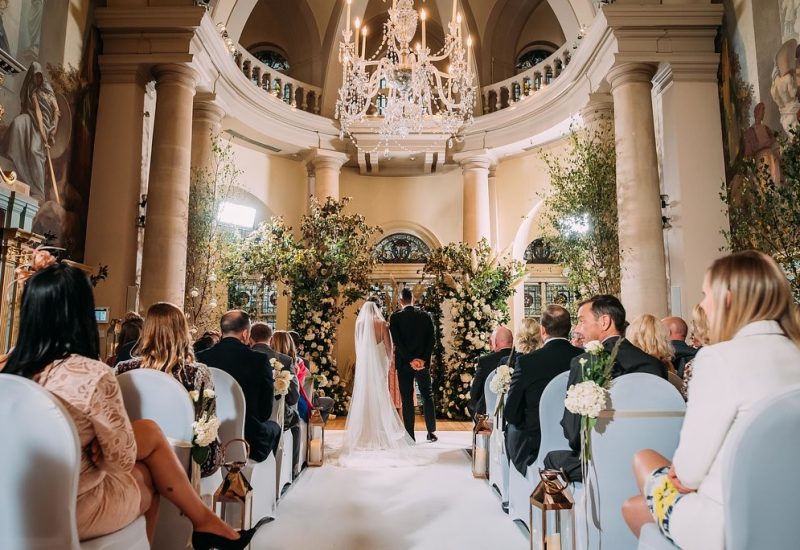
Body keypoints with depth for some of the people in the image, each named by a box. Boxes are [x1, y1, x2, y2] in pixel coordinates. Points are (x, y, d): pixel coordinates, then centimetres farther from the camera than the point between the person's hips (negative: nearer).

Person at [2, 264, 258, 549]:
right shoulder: (93, 375, -25)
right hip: (74, 510, -6)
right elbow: (123, 459, -14)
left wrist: (94, 446, -3)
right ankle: (205, 522, 25)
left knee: (148, 431, 16)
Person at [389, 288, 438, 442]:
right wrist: (424, 359, -8)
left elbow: (397, 341, -12)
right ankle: (431, 432, 18)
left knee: (407, 399, 5)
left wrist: (410, 360, -11)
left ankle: (410, 436, 8)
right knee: (427, 396, 14)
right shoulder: (426, 316, 1)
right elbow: (432, 339, -5)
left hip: (404, 364, -2)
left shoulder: (395, 317, -6)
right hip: (423, 363, 2)